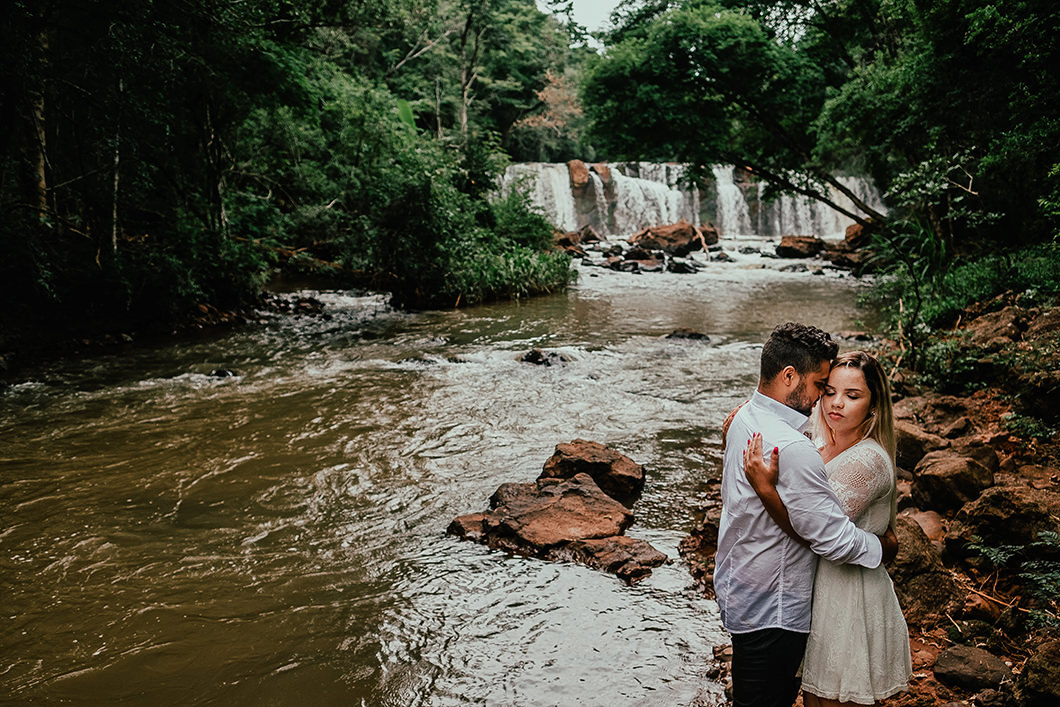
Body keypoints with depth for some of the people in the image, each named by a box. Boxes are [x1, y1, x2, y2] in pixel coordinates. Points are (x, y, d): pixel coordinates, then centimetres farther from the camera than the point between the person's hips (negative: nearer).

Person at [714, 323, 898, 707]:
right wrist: (884, 546, -7)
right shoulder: (791, 449, -31)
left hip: (738, 589, 9)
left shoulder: (746, 418, 0)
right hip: (771, 611, -9)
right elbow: (835, 540, -26)